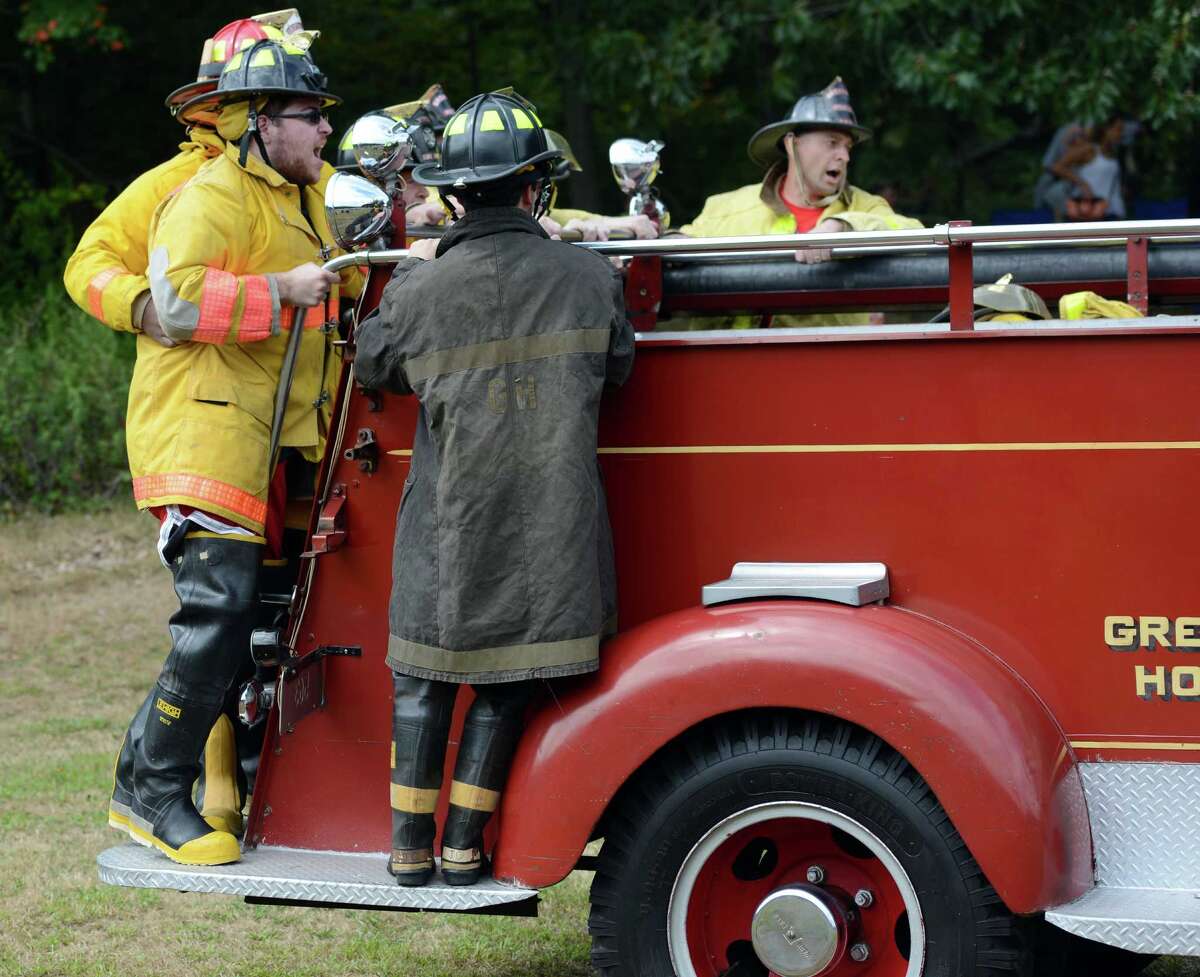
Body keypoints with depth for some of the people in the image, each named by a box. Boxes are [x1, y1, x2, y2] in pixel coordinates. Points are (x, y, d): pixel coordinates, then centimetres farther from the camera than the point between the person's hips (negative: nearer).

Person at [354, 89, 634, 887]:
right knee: (506, 685, 11)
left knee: (423, 678, 14)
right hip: (551, 521, 0)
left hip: (449, 521, 0)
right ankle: (465, 845, 14)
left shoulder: (418, 290, -8)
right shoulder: (590, 277, -6)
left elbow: (374, 364, 12)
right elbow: (619, 365, 11)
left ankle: (411, 846, 17)